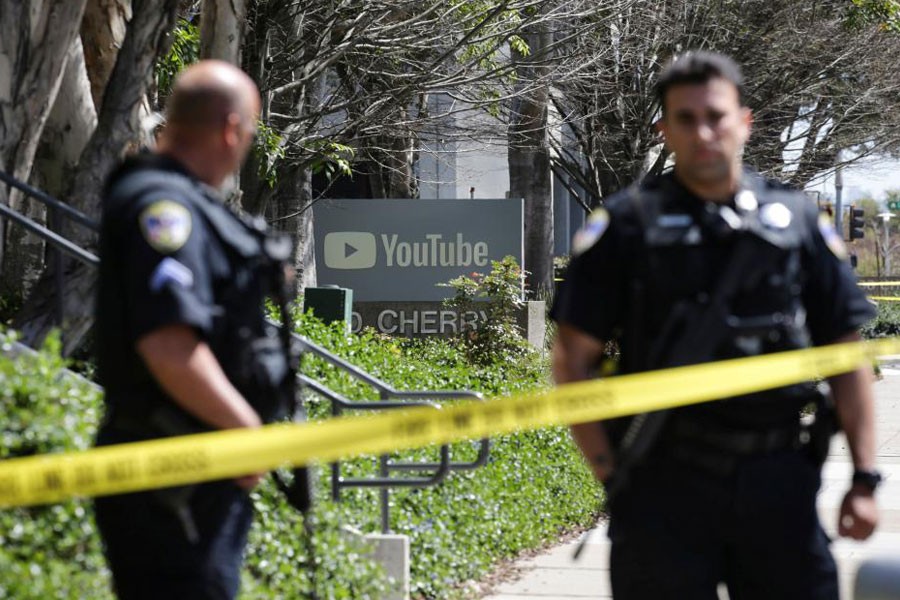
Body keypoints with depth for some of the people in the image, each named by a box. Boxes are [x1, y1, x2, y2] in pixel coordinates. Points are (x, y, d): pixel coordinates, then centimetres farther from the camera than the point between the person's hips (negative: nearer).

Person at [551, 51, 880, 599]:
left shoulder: (797, 221, 9)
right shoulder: (629, 224, 2)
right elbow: (574, 358, 2)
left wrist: (864, 479, 3)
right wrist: (610, 470, -6)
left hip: (779, 481, 2)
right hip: (665, 485, -2)